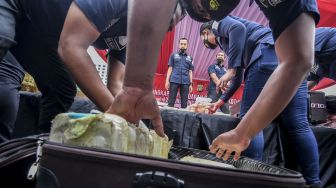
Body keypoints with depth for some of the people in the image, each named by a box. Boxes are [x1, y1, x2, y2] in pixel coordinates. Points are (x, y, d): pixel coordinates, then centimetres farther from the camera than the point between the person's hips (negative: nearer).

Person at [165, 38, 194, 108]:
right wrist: (167, 81, -2)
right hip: (174, 81, -2)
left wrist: (191, 84, 6)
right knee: (171, 100, -3)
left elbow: (190, 72, 14)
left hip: (185, 82, 2)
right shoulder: (173, 55, 12)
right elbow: (170, 68, 8)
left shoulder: (189, 58, 17)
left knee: (184, 102, 2)